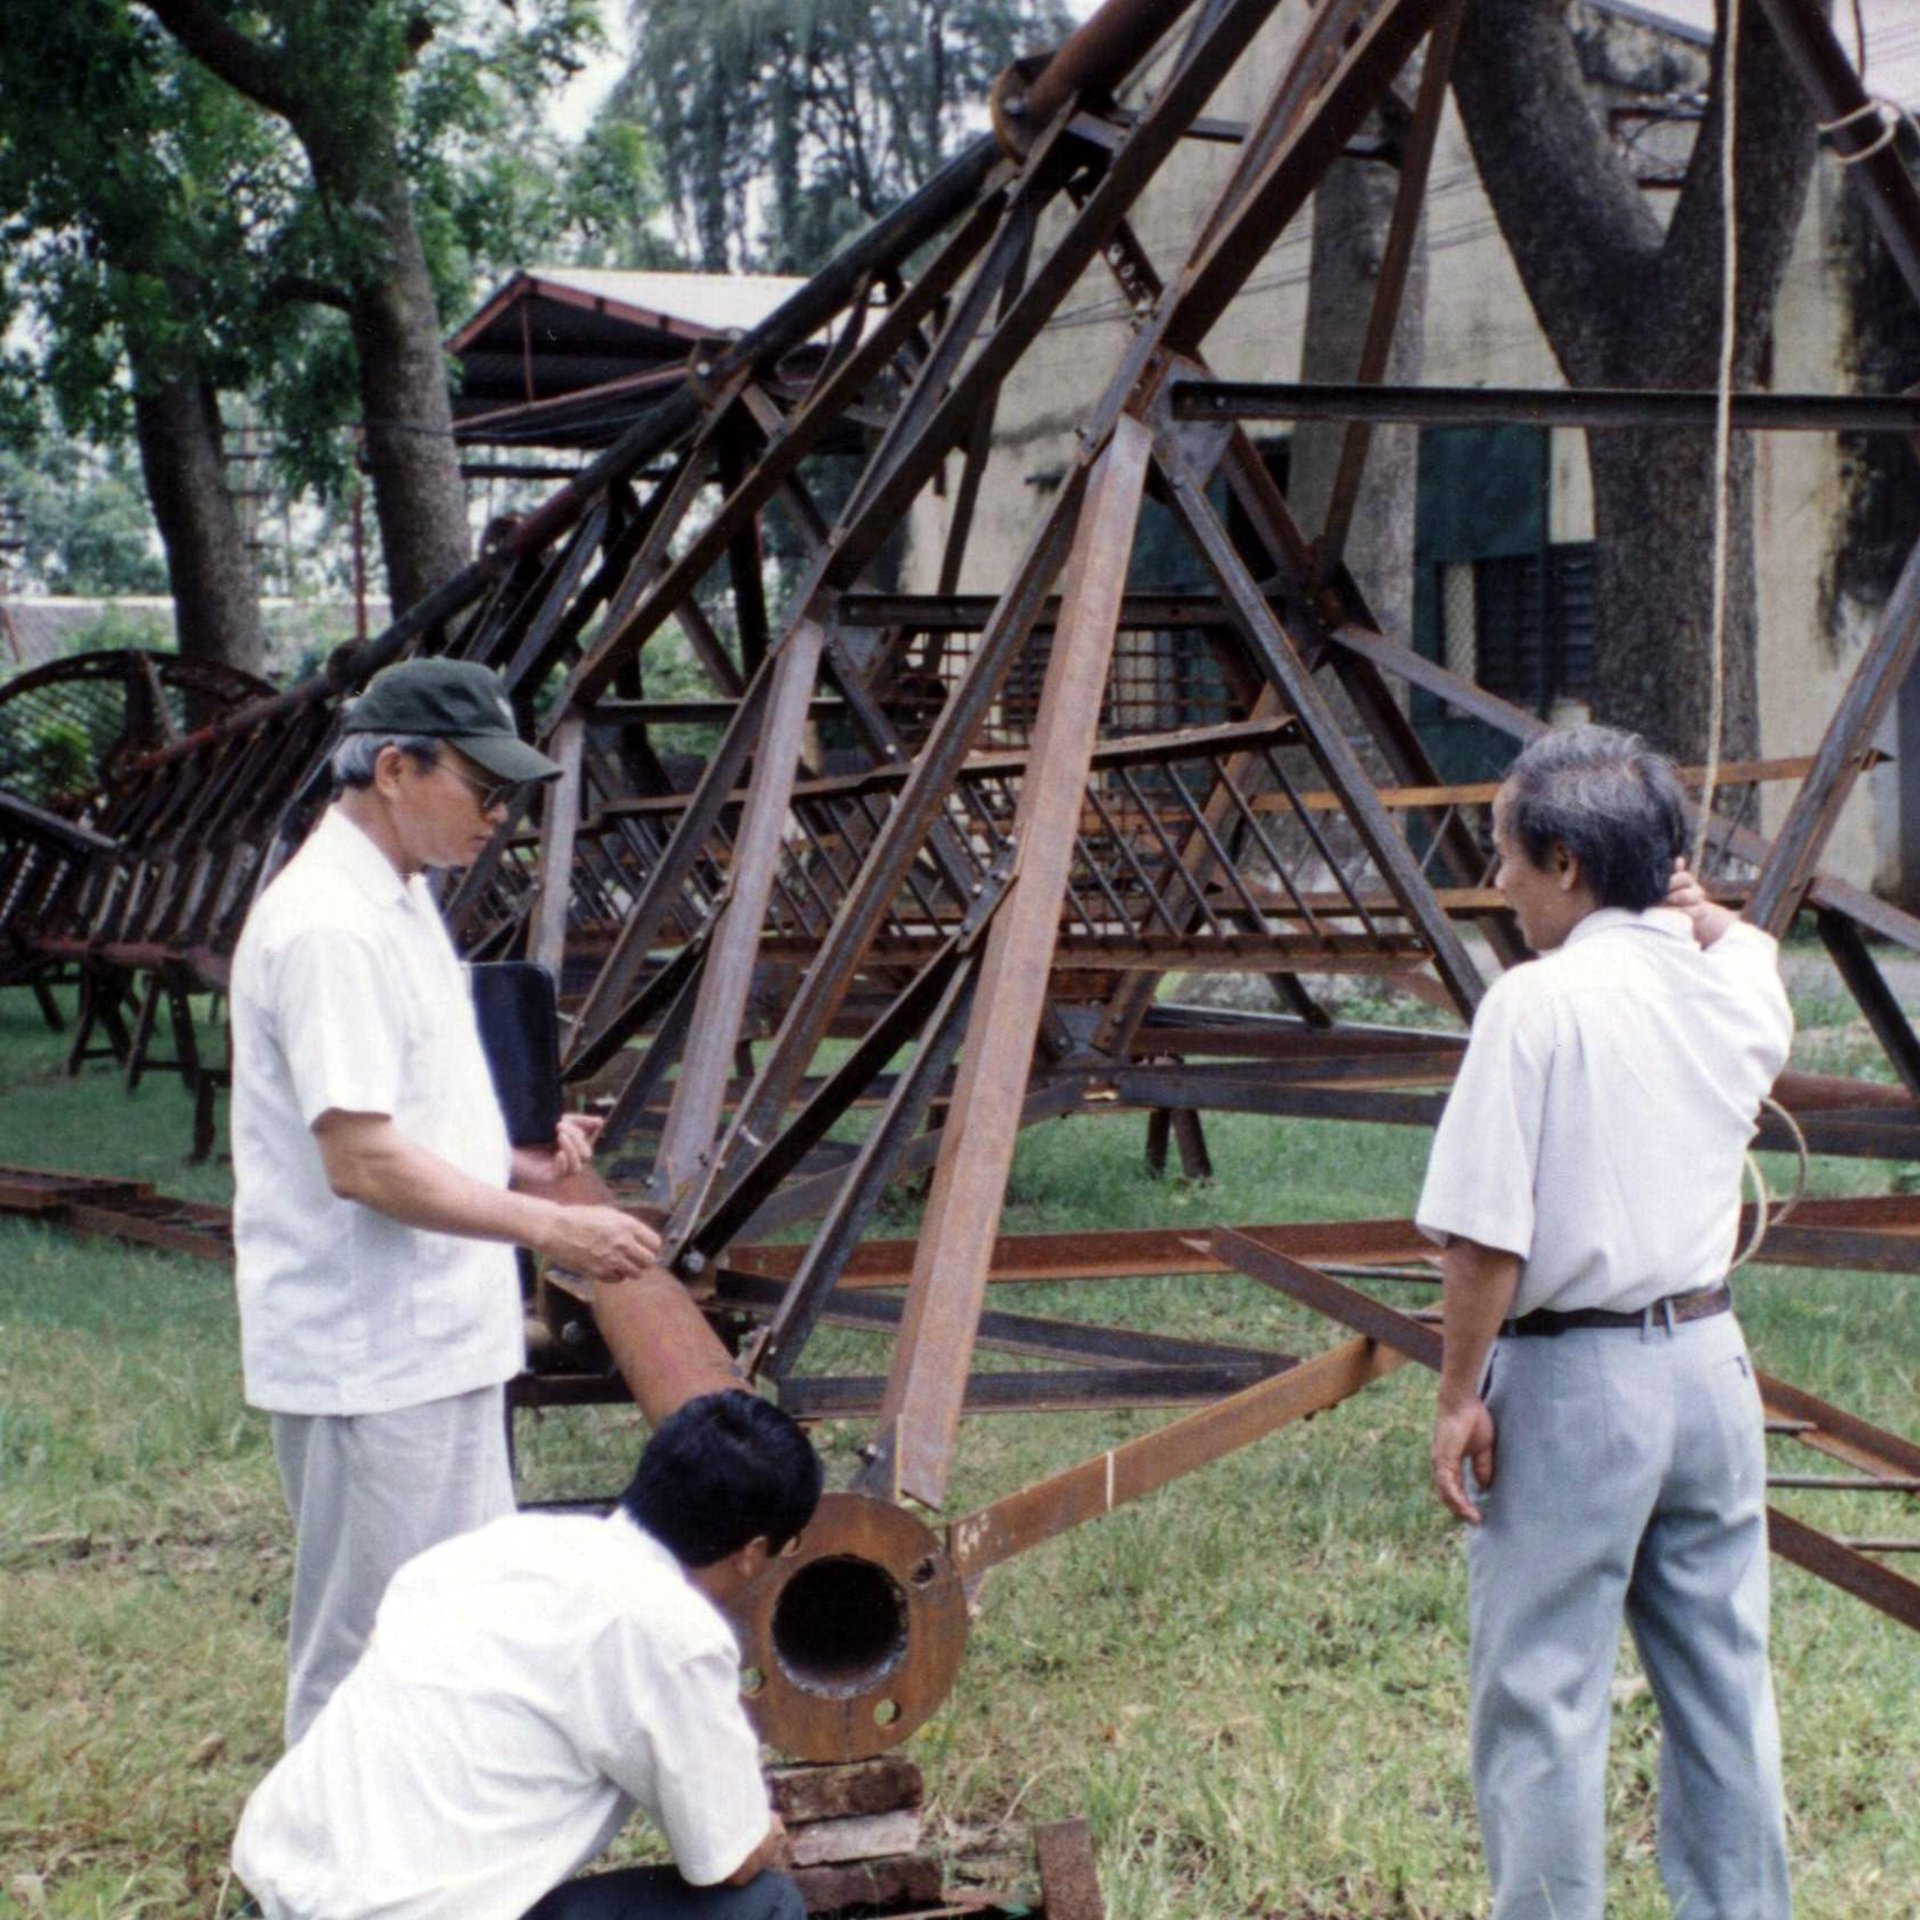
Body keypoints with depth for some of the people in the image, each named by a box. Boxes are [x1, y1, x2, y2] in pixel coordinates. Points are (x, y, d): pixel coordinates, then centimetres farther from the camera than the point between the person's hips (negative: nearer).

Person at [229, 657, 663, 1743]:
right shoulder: (327, 927, -20)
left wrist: (513, 1165, 7)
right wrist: (549, 1227, -25)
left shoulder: (401, 899, 13)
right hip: (369, 1364, -11)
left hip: (443, 1344, 11)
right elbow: (362, 1162, -25)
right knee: (367, 1653, 0)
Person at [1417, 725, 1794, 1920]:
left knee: (1542, 1698, 1)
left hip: (1572, 1380, -7)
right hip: (1711, 1362, 7)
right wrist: (1702, 913, 11)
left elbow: (1487, 1234, -18)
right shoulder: (1740, 986, 4)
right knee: (1725, 1683, 15)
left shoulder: (1542, 1001, -15)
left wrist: (1459, 1396, -9)